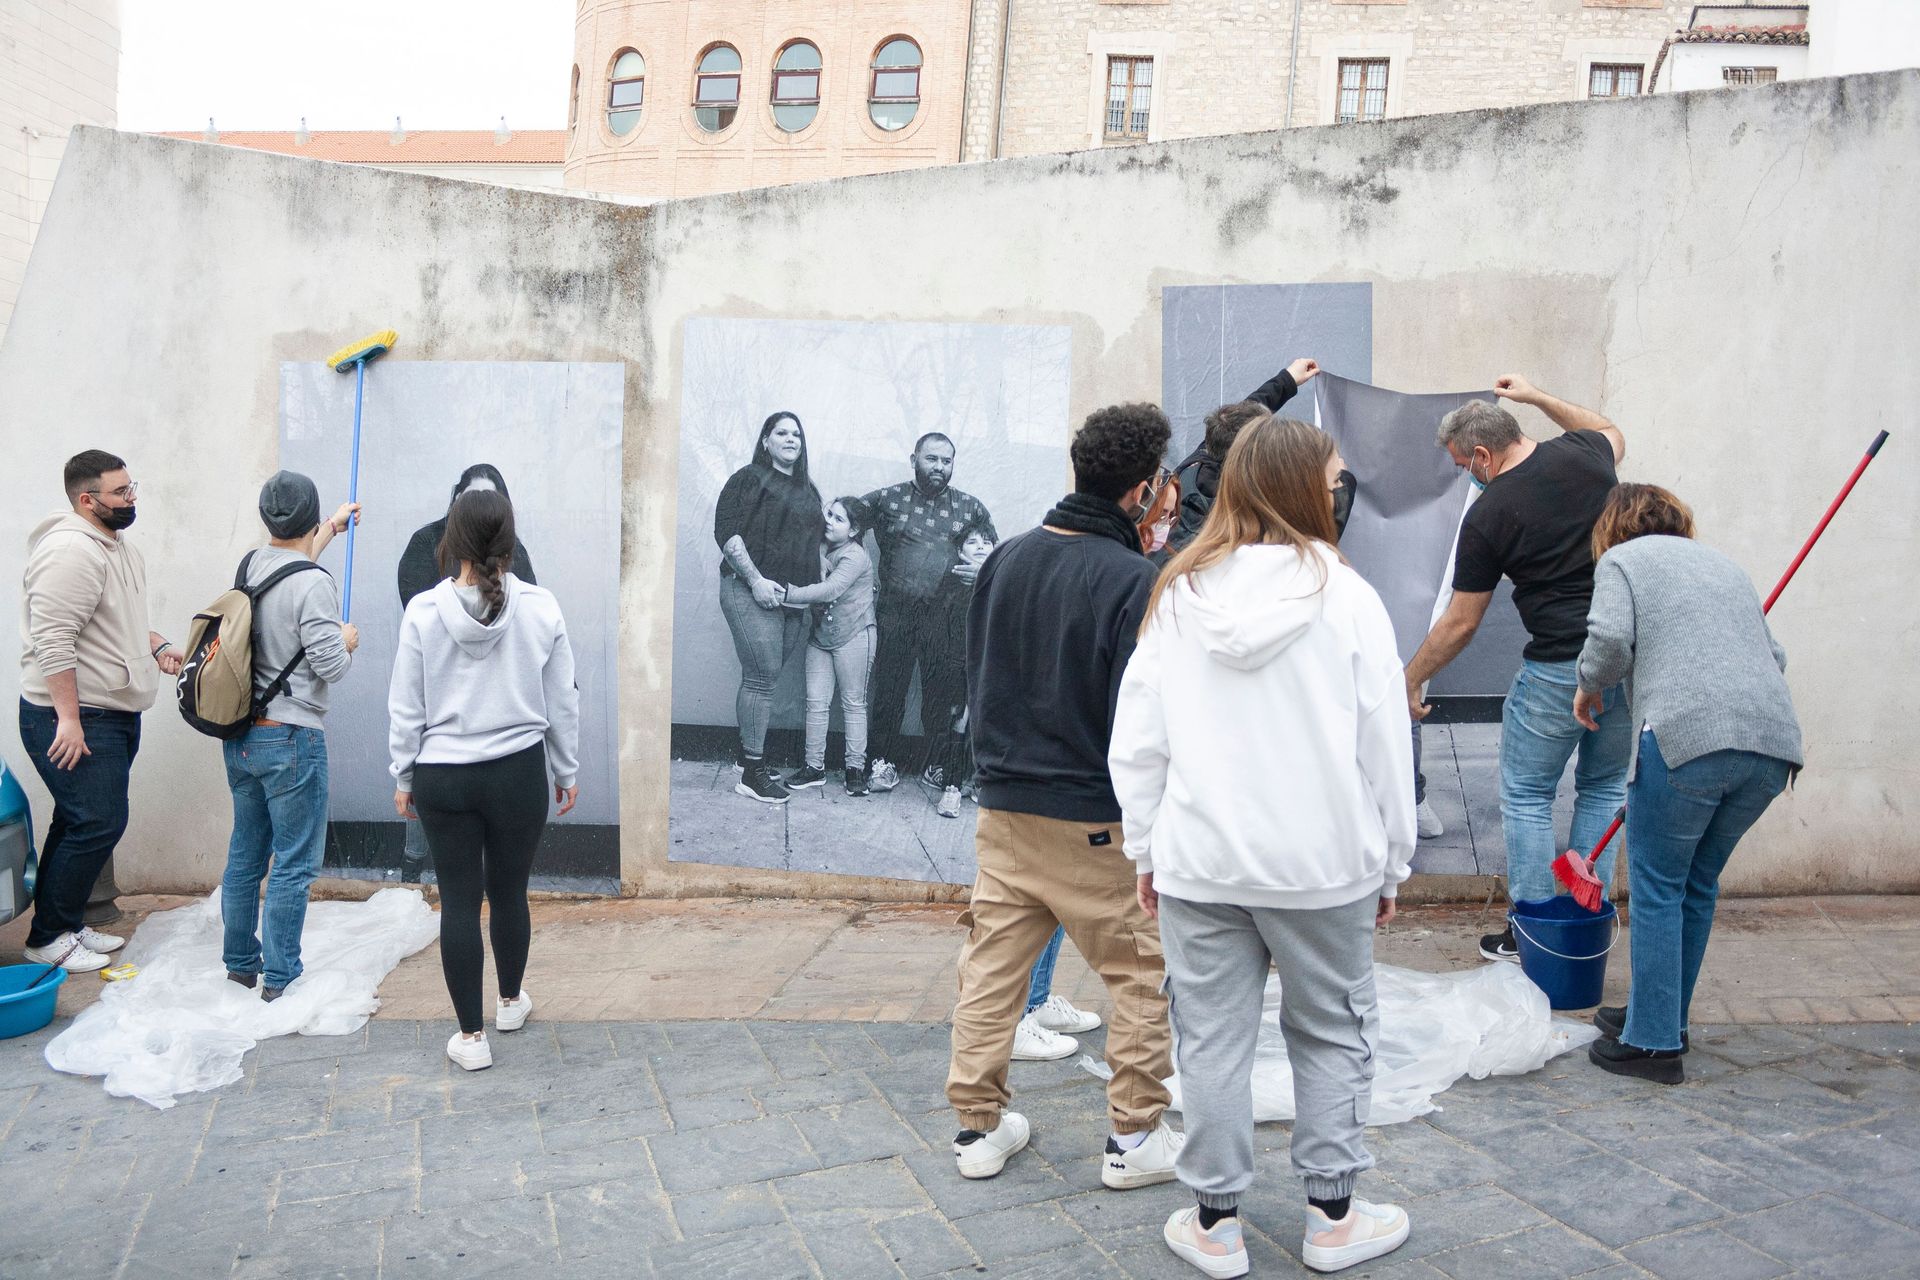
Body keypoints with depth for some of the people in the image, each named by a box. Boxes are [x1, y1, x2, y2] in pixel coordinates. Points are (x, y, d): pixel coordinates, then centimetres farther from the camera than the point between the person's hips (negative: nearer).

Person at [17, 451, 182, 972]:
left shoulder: (118, 545, 13)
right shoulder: (71, 550, -20)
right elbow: (52, 641, -24)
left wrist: (157, 647, 9)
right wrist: (68, 719, -25)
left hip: (113, 714, 10)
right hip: (74, 720, -10)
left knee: (80, 823, 16)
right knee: (97, 823, -6)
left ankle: (66, 925, 27)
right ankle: (48, 938, 8)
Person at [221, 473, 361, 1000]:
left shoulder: (251, 564, 5)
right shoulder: (314, 586, -19)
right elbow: (332, 668, -19)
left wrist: (333, 527, 40)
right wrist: (347, 641, 3)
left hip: (239, 737, 8)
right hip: (290, 741, -8)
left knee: (245, 854, 18)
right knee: (294, 864, 1)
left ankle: (240, 963, 30)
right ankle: (280, 977, 7)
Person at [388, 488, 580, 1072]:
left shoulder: (423, 612, -10)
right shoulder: (541, 608, -9)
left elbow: (406, 708, -2)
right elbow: (562, 701, -1)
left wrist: (404, 776, 11)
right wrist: (567, 770, 12)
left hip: (442, 777, 0)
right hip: (519, 772, 1)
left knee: (459, 901, 8)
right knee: (509, 891, 17)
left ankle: (471, 1035, 17)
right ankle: (512, 1001, 38)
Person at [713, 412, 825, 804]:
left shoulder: (808, 490, 19)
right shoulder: (749, 478, -2)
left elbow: (815, 540, 26)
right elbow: (726, 531, -10)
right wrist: (756, 580, -17)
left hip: (794, 599, 6)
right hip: (753, 592, -6)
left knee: (764, 678, 9)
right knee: (762, 677, -8)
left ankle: (749, 755, 20)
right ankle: (752, 774, -2)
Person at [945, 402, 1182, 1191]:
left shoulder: (1005, 559, 4)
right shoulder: (1133, 581, -16)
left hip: (1001, 807, 6)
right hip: (1094, 821, -6)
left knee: (991, 967, 14)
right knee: (1145, 975, 11)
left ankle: (978, 1127, 24)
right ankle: (1134, 1138, 18)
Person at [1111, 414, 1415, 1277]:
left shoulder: (1176, 595, -2)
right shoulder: (1343, 595, -8)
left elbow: (1135, 742, 1)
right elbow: (1385, 746, -4)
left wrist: (1146, 850, 11)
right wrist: (1390, 866, 7)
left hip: (1198, 860, 2)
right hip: (1323, 860, -1)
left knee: (1213, 1041, 11)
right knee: (1331, 1032, 16)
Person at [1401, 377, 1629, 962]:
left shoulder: (1487, 515, -11)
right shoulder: (1581, 453, 1)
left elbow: (1460, 624, -3)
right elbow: (1612, 433, 31)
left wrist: (1411, 678, 11)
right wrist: (1537, 397, 33)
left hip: (1559, 668, -6)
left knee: (1527, 796, 9)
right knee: (1603, 788, 19)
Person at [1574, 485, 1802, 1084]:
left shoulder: (1622, 559, 11)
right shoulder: (1722, 563, 29)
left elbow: (1610, 640, -6)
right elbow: (1774, 655, 25)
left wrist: (1589, 687, 13)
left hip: (1688, 734, -6)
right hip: (1774, 743, 7)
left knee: (1658, 886, 3)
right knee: (1699, 884, 18)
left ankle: (1654, 1043, 6)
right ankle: (1664, 1016, 29)